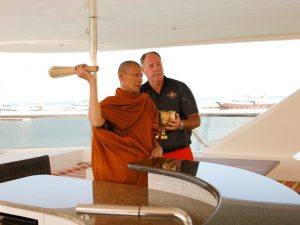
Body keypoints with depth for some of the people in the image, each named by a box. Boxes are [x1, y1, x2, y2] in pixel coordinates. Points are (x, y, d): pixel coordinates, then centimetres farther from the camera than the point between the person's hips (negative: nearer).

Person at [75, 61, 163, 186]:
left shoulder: (146, 102, 8)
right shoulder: (110, 104, -8)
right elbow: (96, 122, -30)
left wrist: (158, 147, -7)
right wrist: (91, 81, -28)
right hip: (120, 168, -4)